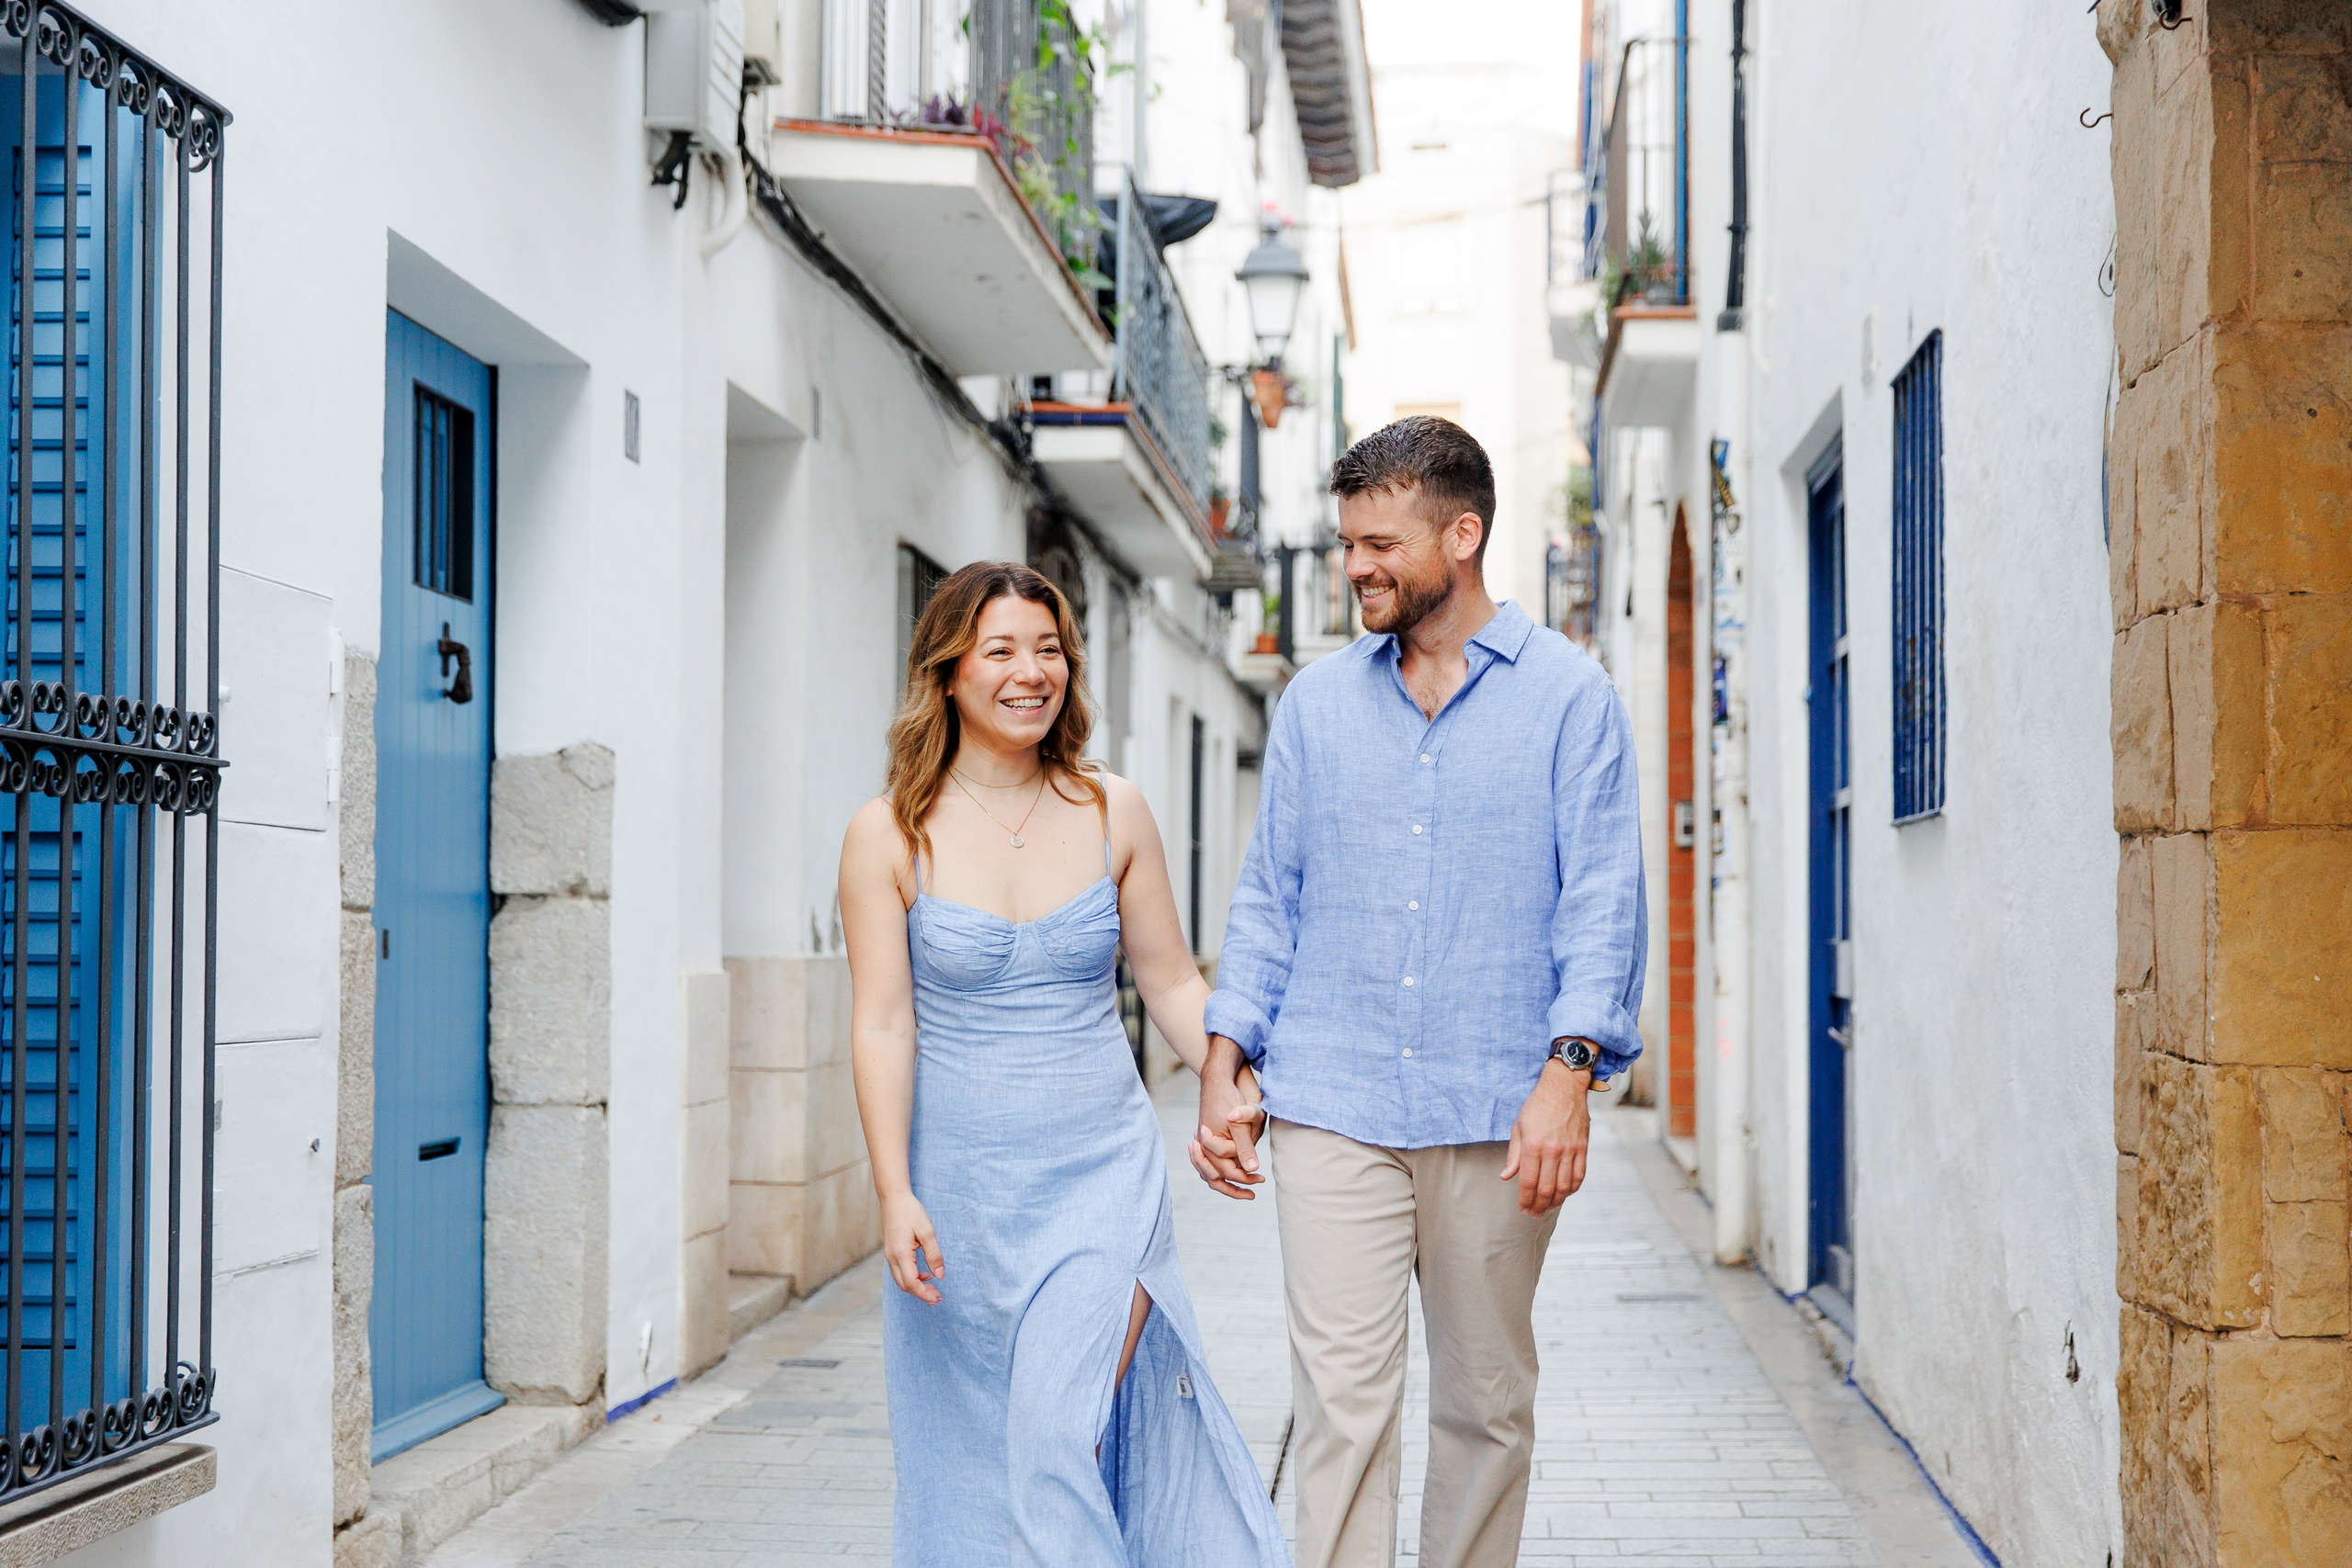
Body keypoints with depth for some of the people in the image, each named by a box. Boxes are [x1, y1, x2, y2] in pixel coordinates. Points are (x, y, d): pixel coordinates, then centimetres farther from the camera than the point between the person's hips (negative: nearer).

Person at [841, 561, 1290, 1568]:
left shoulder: (1113, 814, 2)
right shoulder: (890, 836, -3)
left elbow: (1173, 984, 8)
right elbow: (883, 1025, -6)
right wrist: (895, 1195, -13)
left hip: (1103, 1172, 0)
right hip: (961, 1183, 0)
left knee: (1063, 1436, -12)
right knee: (970, 1455, 9)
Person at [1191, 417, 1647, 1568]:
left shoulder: (1568, 696, 2)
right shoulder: (1317, 701, 11)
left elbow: (1603, 902, -3)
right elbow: (1269, 897, 13)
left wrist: (1567, 1074, -15)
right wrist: (1224, 1069, 5)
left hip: (1496, 1117, -1)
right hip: (1331, 1109, 1)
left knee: (1487, 1405, 9)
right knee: (1341, 1402, -5)